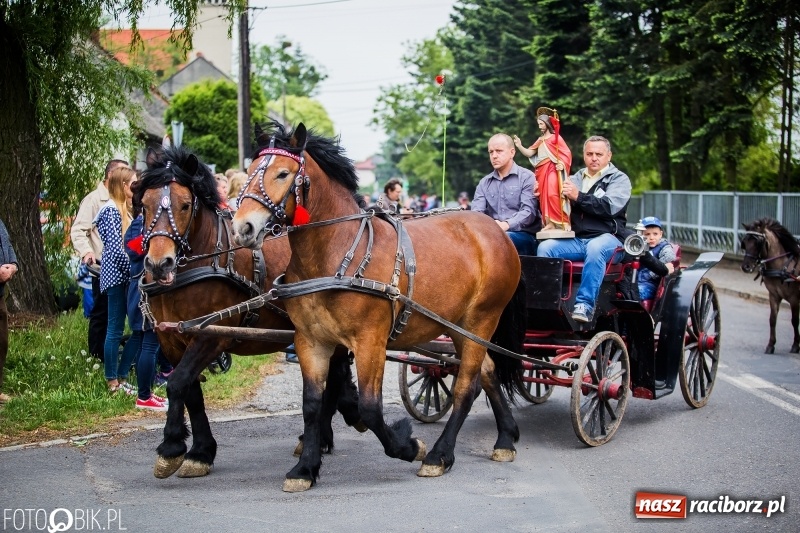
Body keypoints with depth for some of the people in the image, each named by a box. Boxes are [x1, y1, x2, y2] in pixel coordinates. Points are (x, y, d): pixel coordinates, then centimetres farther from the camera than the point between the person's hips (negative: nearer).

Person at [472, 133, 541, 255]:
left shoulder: (526, 177, 2)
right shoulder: (484, 183, 18)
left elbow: (529, 212, -11)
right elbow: (476, 212, 6)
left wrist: (506, 225, -30)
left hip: (524, 236, -4)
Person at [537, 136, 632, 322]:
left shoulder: (619, 179, 7)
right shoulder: (576, 178, 21)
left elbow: (610, 206, -11)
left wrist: (578, 197, -17)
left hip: (607, 238, -4)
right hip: (576, 240, 4)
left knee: (595, 248, -38)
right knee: (545, 247, -22)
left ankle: (585, 305, -37)